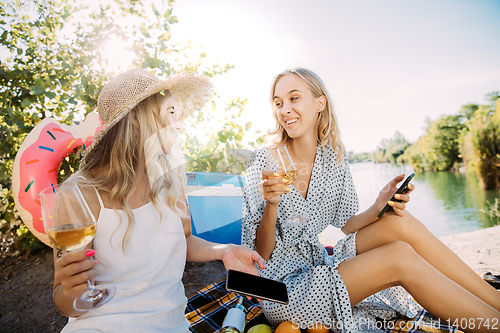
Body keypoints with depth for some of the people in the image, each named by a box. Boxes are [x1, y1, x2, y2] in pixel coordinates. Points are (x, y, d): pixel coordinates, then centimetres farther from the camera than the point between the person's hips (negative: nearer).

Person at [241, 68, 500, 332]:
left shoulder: (334, 158, -1)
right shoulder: (264, 162, -15)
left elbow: (340, 230, 3)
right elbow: (261, 254, -13)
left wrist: (377, 208, -15)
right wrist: (271, 205, -32)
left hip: (324, 263, 5)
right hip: (285, 294, -4)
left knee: (399, 223, -16)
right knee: (400, 257, -23)